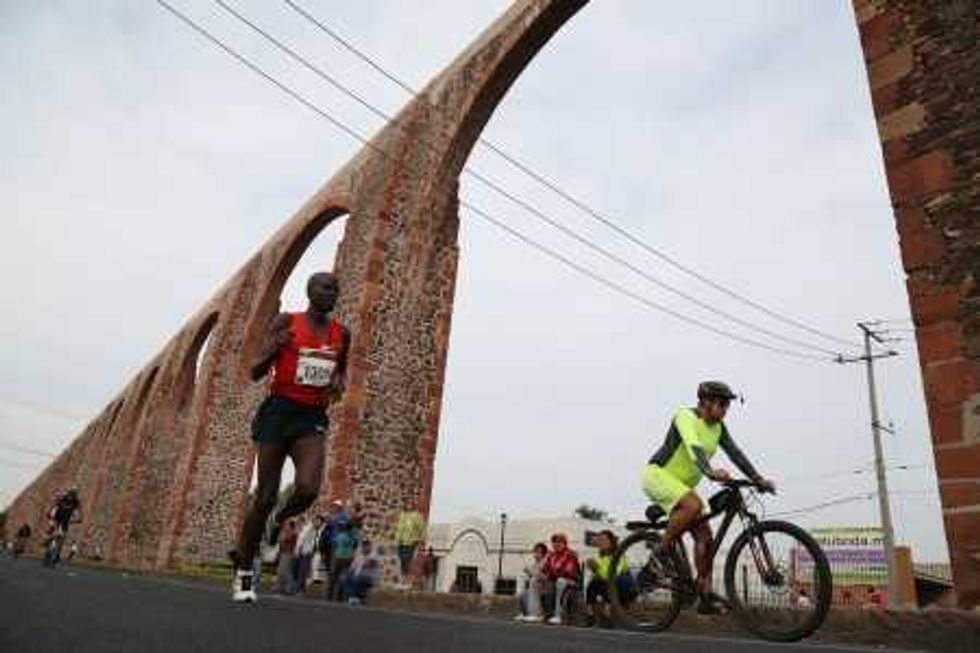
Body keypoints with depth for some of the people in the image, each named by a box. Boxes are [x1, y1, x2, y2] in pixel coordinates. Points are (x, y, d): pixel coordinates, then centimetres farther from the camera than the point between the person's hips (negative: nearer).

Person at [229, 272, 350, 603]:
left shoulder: (341, 333, 8)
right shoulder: (286, 322, -2)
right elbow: (255, 372, -2)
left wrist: (339, 383, 2)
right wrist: (272, 350, -23)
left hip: (312, 418, 3)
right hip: (279, 411, -2)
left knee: (308, 489, -20)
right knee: (265, 496, 1)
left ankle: (280, 521, 17)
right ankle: (243, 573, 20)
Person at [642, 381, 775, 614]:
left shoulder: (718, 427, 6)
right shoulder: (686, 417, -18)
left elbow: (735, 453, -2)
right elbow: (693, 447, -36)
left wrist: (758, 479, -15)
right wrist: (710, 472, -53)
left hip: (683, 484, 8)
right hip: (658, 475, -8)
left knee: (705, 534, -4)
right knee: (693, 505, -34)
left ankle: (705, 595, 2)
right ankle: (661, 552, -17)